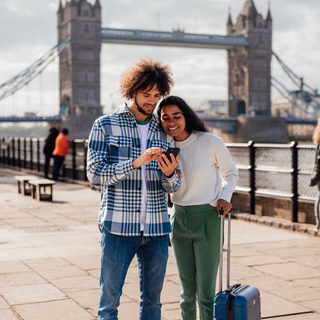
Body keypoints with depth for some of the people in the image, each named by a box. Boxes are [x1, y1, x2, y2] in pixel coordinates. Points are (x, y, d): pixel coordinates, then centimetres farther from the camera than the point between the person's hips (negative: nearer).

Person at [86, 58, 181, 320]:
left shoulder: (164, 131, 11)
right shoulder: (105, 126, 1)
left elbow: (173, 187, 10)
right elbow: (94, 174, -9)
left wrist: (169, 174, -13)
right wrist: (135, 163, -20)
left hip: (156, 228, 4)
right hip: (118, 227, -3)